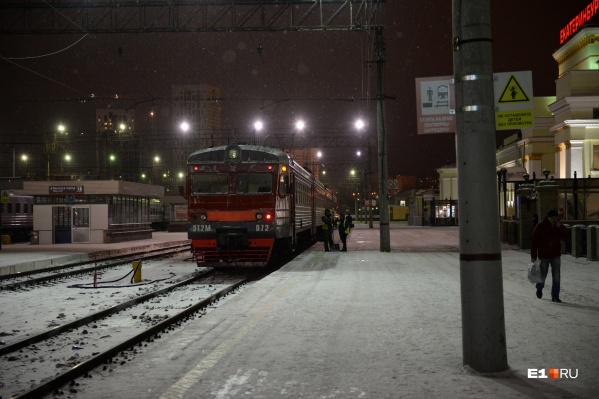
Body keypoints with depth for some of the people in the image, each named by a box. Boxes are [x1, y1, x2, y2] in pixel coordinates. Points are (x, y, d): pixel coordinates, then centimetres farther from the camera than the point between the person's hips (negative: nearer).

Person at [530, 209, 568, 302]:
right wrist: (533, 256, -13)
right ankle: (539, 288, 37)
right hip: (543, 256, -3)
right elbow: (534, 241, -10)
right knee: (543, 275, 5)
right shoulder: (540, 226, -10)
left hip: (555, 255, 3)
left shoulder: (558, 226, 3)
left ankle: (555, 296, 7)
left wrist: (560, 227, -18)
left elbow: (565, 237, -5)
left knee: (556, 277, -1)